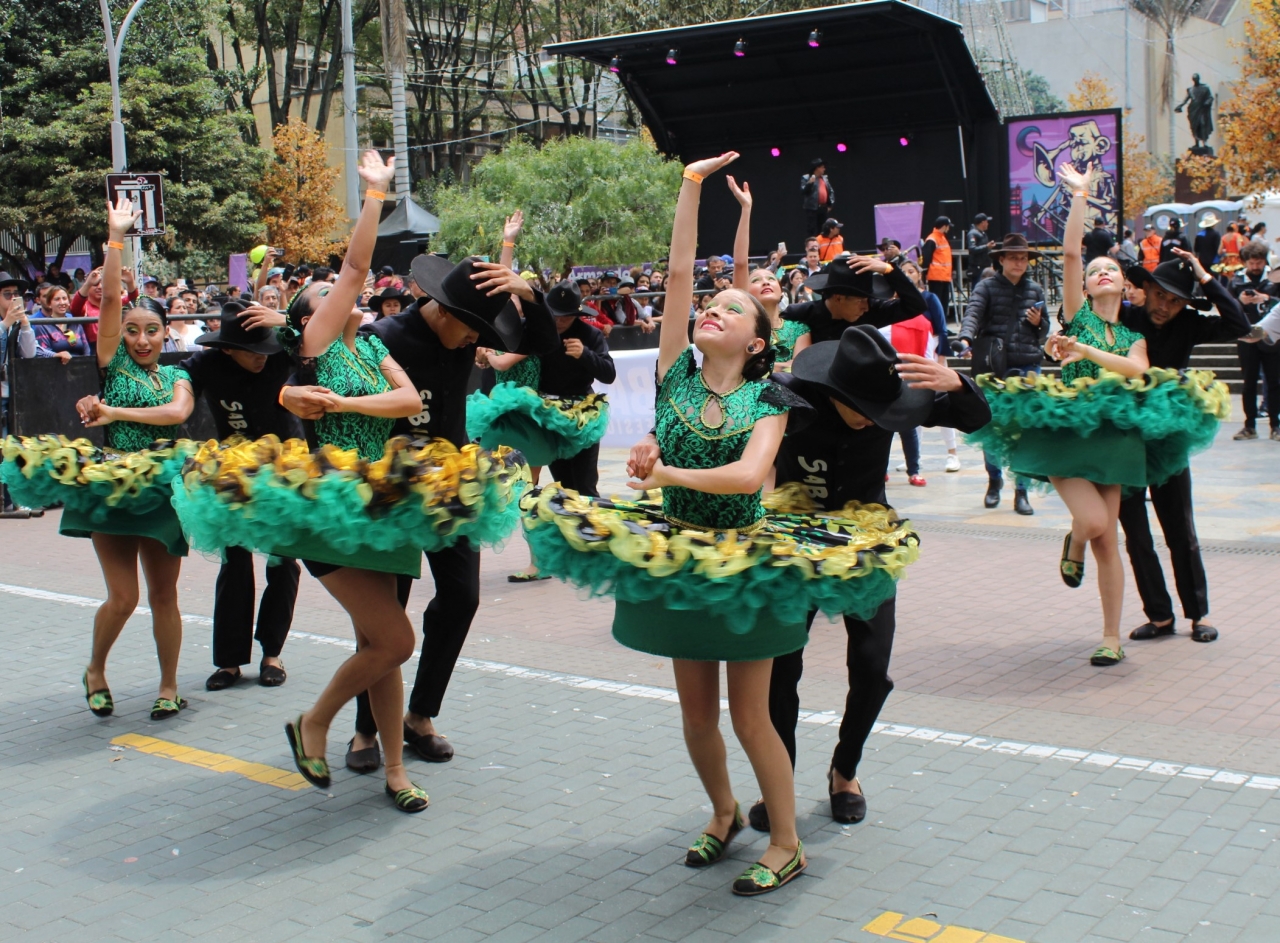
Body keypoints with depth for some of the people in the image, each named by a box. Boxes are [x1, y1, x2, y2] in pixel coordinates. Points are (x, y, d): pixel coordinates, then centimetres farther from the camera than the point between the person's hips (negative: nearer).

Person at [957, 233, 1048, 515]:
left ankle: (1021, 491, 8)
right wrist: (966, 338, -36)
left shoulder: (1035, 290, 11)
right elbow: (972, 314, -17)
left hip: (1027, 368, 2)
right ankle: (994, 480, 30)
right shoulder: (986, 287, 1)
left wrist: (1038, 323, -5)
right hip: (994, 367, -2)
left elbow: (1044, 332, 18)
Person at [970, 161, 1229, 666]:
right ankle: (1072, 545, 19)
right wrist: (1080, 196, -3)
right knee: (1093, 521, -20)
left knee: (1107, 539, 3)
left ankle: (1111, 637, 11)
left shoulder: (1134, 337, 14)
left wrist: (1086, 351, -18)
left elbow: (1137, 369, -9)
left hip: (1113, 437, 3)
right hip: (1065, 432, -3)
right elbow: (1070, 252, -5)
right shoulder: (1077, 314, 6)